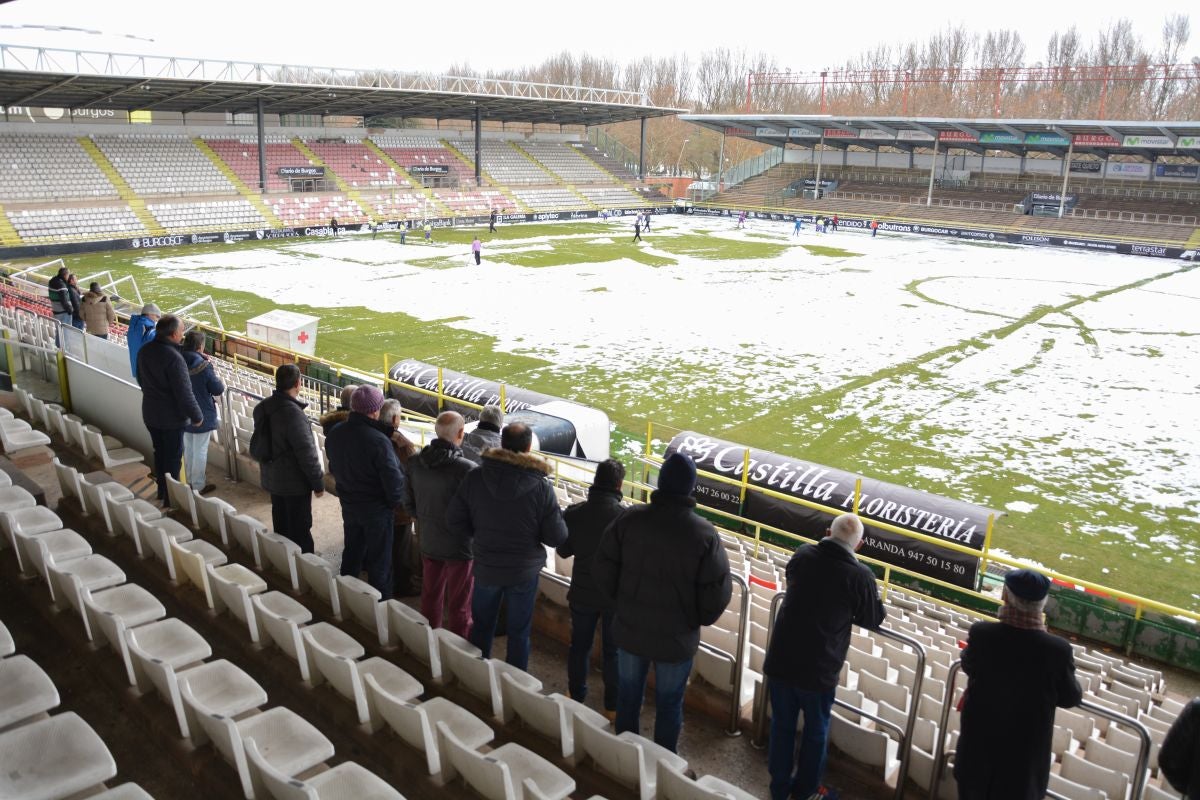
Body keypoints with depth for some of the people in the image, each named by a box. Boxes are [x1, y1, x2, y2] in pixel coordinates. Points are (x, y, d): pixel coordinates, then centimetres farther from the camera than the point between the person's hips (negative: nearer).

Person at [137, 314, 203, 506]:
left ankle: (162, 492, 37)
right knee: (173, 458, 6)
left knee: (159, 453, 22)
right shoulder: (173, 357, -28)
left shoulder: (144, 350, -1)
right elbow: (184, 392, -24)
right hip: (172, 417, -8)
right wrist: (196, 416, -13)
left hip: (150, 413, 8)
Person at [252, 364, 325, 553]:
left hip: (272, 479, 8)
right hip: (295, 482, -8)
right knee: (300, 529, 5)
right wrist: (318, 483, -14)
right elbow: (306, 452, -24)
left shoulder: (262, 407, 0)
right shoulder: (293, 413, -27)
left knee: (281, 525, 22)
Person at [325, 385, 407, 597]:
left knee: (352, 552, 23)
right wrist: (396, 501, -6)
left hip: (348, 505, 6)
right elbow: (393, 477, -23)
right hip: (377, 508, -6)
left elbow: (333, 468, 6)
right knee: (379, 560, 9)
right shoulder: (378, 441, -28)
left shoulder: (334, 435, -8)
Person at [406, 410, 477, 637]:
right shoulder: (466, 469, -26)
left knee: (430, 597, 23)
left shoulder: (415, 463, -6)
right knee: (459, 605, 10)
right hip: (459, 546, -6)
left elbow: (408, 503, 6)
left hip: (428, 543, 6)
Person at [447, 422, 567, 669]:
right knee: (519, 632, 15)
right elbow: (557, 537, -16)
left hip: (486, 567, 2)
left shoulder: (475, 478, -14)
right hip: (524, 571, -2)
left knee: (481, 627, 22)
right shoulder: (541, 487, -20)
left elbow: (454, 522, -8)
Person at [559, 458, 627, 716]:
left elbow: (563, 550, 0)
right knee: (613, 651, 14)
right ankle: (613, 706, 25)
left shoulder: (573, 513, -13)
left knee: (579, 645, 20)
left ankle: (576, 697, 35)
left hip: (582, 593, 2)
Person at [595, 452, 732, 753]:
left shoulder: (630, 519, -13)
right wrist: (696, 621, 5)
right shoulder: (704, 533, -18)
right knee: (669, 705, 17)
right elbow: (717, 593, -15)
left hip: (630, 630, 2)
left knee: (628, 697, 22)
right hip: (677, 638, -2)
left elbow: (603, 569, -7)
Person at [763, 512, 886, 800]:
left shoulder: (802, 555, -4)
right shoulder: (860, 576, -17)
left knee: (782, 725, 20)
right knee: (815, 732, 19)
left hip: (780, 660, 4)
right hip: (818, 669, -3)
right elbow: (874, 619, -1)